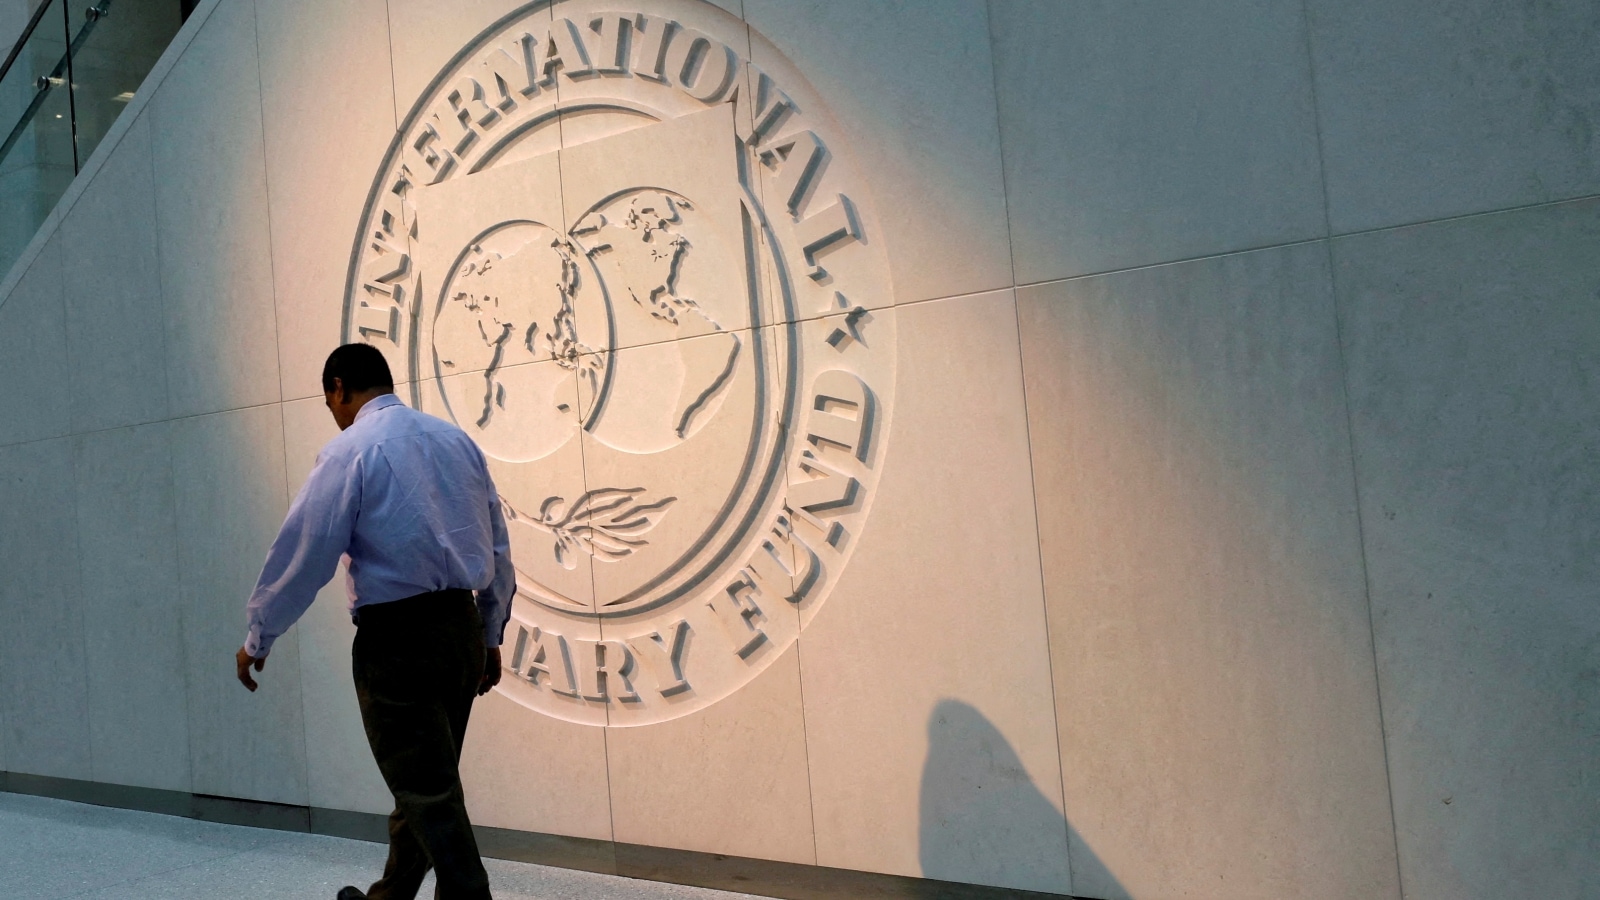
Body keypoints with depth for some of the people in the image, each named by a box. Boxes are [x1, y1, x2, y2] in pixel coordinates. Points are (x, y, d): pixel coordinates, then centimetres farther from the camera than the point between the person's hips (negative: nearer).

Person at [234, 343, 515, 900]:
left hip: (397, 639, -7)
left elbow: (303, 552, -8)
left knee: (428, 794, 0)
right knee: (428, 783, 19)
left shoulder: (351, 451, -8)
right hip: (462, 629, 7)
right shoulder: (457, 440, 9)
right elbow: (499, 548, 11)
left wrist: (258, 639, 5)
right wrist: (490, 636, 19)